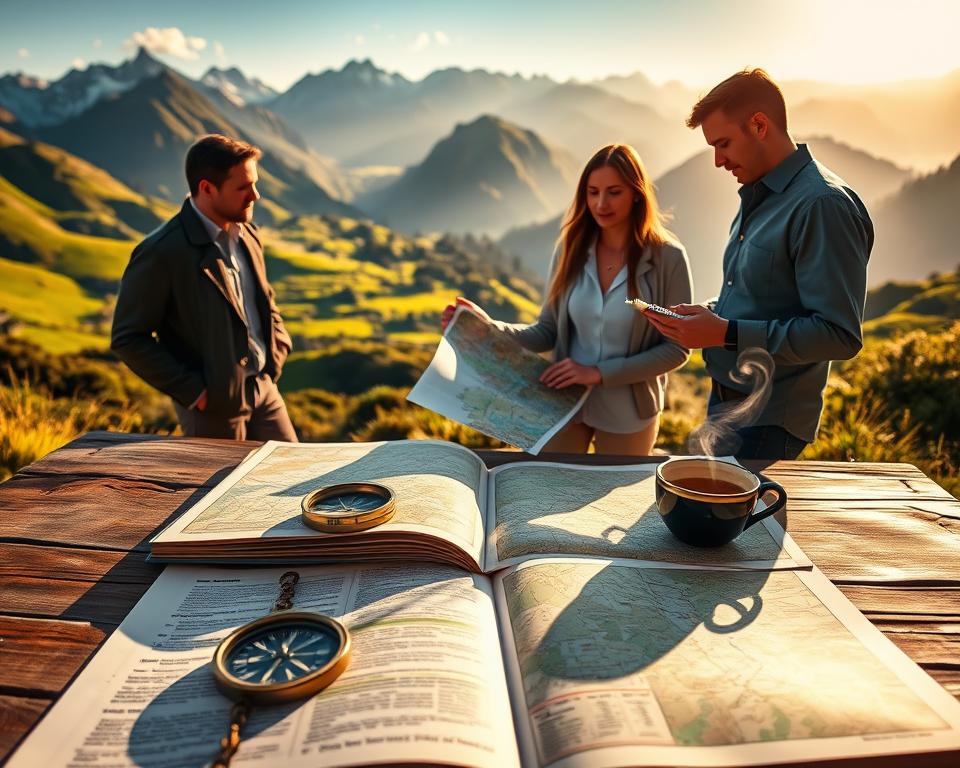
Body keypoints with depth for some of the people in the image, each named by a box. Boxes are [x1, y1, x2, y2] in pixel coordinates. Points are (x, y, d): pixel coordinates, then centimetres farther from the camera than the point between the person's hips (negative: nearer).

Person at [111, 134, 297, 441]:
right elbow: (127, 338, -14)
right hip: (215, 405, -6)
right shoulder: (160, 253, -18)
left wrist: (275, 356, 4)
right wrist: (192, 391, -17)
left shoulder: (247, 234, 4)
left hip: (263, 388, 7)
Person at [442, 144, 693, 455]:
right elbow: (548, 332, -2)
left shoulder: (667, 257, -14)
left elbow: (677, 348, -12)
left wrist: (599, 373, -20)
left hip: (627, 414, -1)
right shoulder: (571, 248, -6)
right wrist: (491, 328, -19)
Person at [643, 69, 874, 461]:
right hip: (725, 400, 9)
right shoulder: (758, 197, 11)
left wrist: (727, 334, -25)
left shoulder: (823, 204, -19)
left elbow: (840, 335, -23)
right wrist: (711, 314, 1)